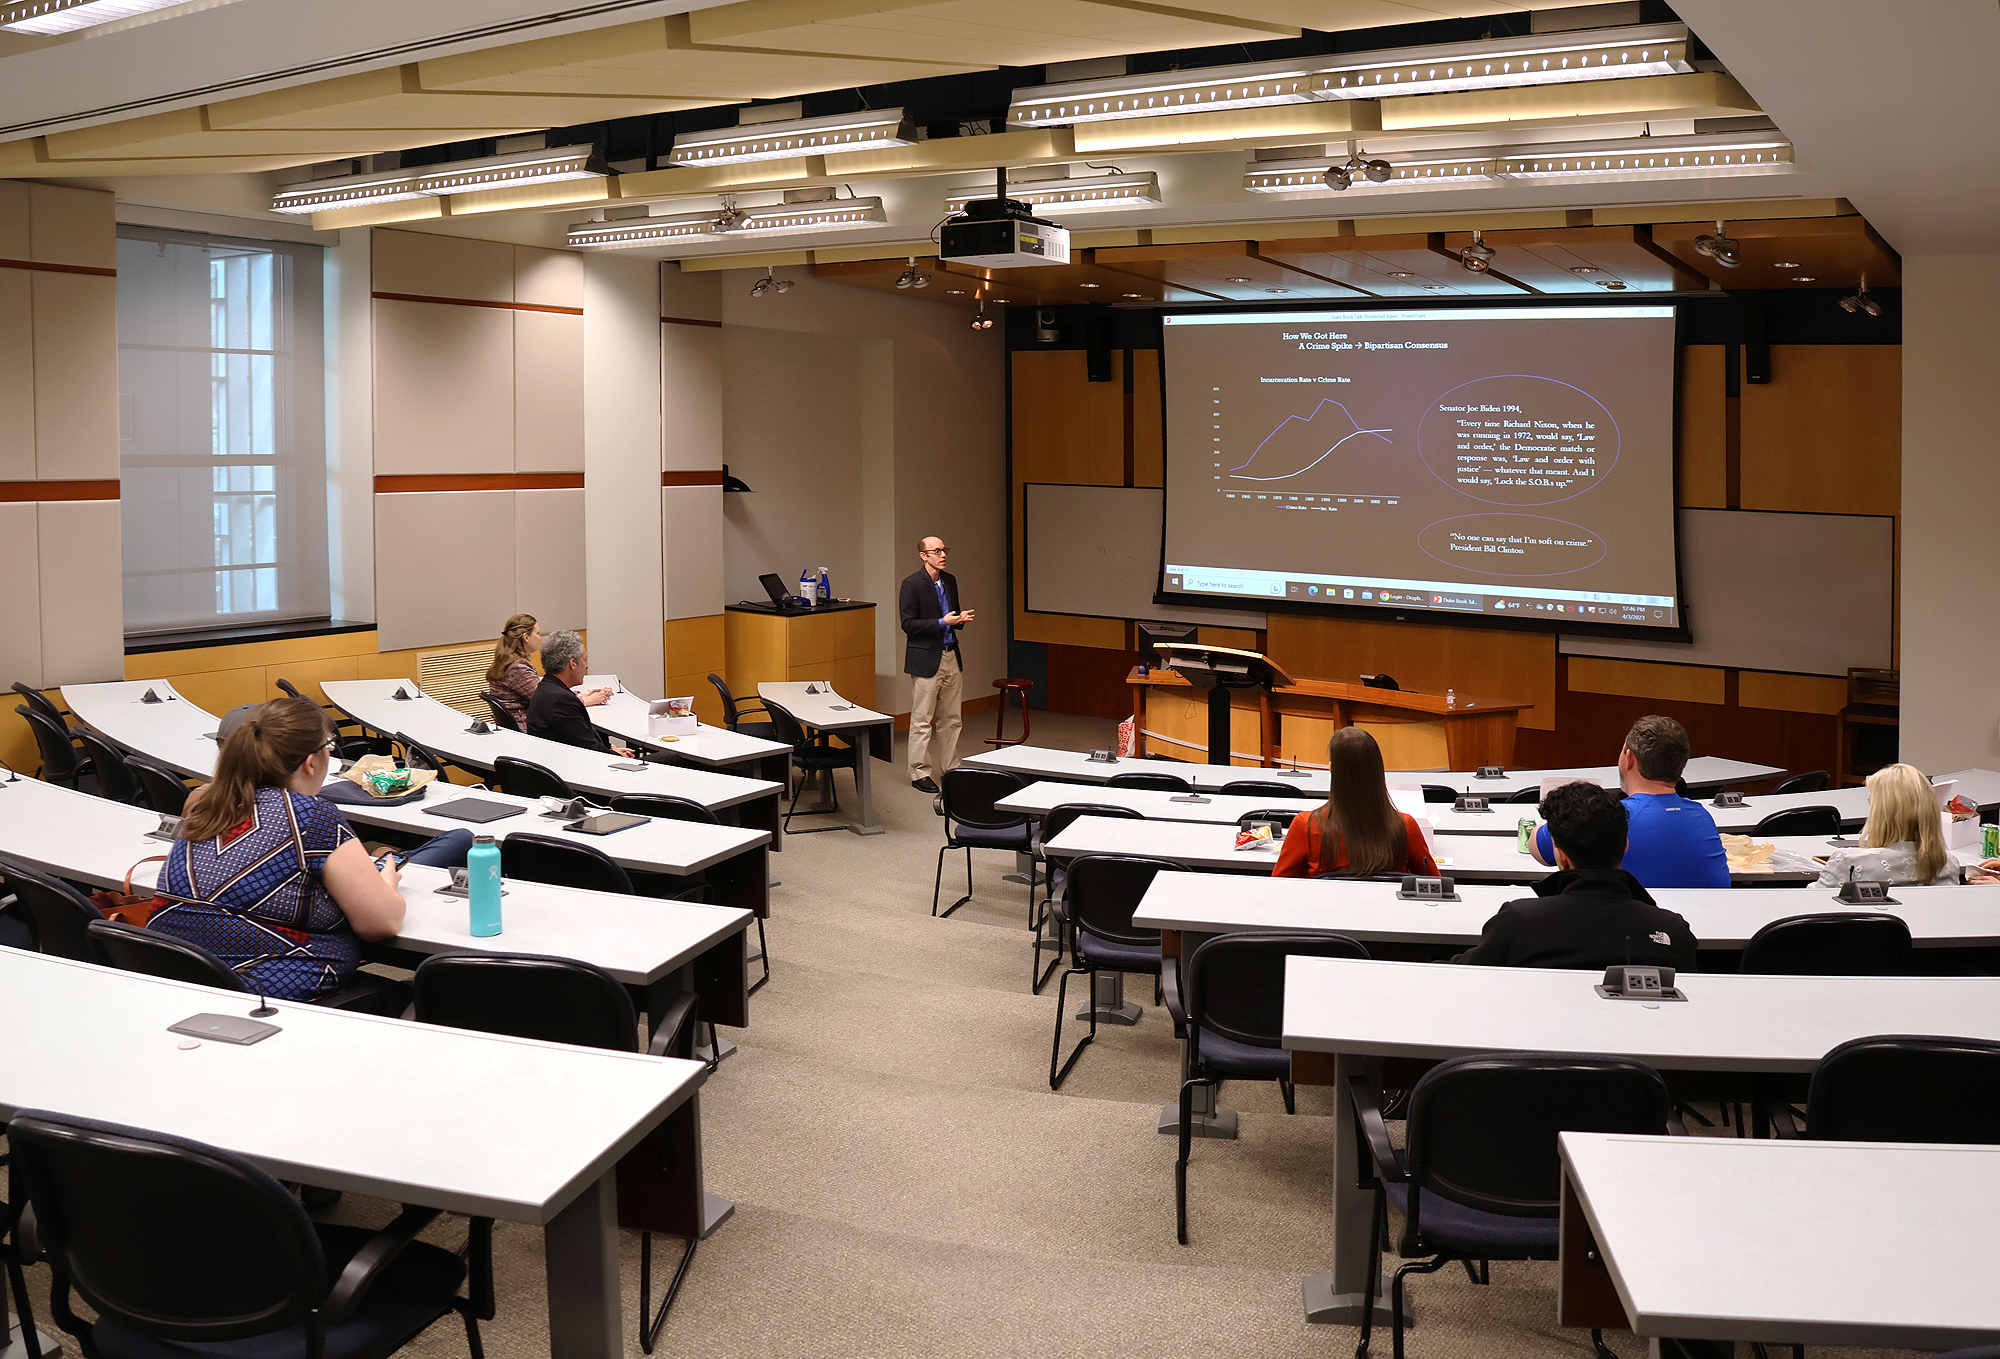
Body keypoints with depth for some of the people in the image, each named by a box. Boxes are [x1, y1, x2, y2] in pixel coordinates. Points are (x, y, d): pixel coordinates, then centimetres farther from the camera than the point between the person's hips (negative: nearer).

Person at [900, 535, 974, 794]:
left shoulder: (950, 581, 11)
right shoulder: (912, 584, -11)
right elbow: (909, 625, -15)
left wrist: (961, 618, -2)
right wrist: (943, 622, -20)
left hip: (951, 656, 7)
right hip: (926, 659, -7)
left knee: (951, 719, 12)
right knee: (922, 721, 0)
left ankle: (950, 769, 21)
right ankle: (919, 774, 8)